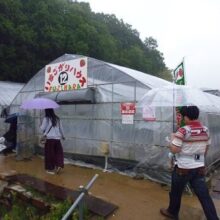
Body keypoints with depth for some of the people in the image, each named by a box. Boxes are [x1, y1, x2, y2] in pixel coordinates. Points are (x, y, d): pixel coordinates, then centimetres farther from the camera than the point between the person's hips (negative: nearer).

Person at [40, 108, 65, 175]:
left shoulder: (46, 118, -6)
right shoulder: (57, 118, 8)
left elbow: (42, 128, -4)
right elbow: (61, 128, 14)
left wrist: (41, 126, 20)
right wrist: (62, 136, 29)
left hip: (50, 138, -4)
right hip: (57, 138, 4)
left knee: (49, 154, 7)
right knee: (58, 152, 14)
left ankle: (50, 169, 16)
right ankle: (59, 165, 1)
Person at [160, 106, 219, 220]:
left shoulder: (183, 131, -20)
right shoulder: (206, 131, 1)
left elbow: (174, 150, -19)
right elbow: (205, 150, 12)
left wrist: (172, 138, -3)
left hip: (183, 168, -5)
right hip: (200, 168, 5)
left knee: (176, 192, 17)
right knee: (204, 195, 12)